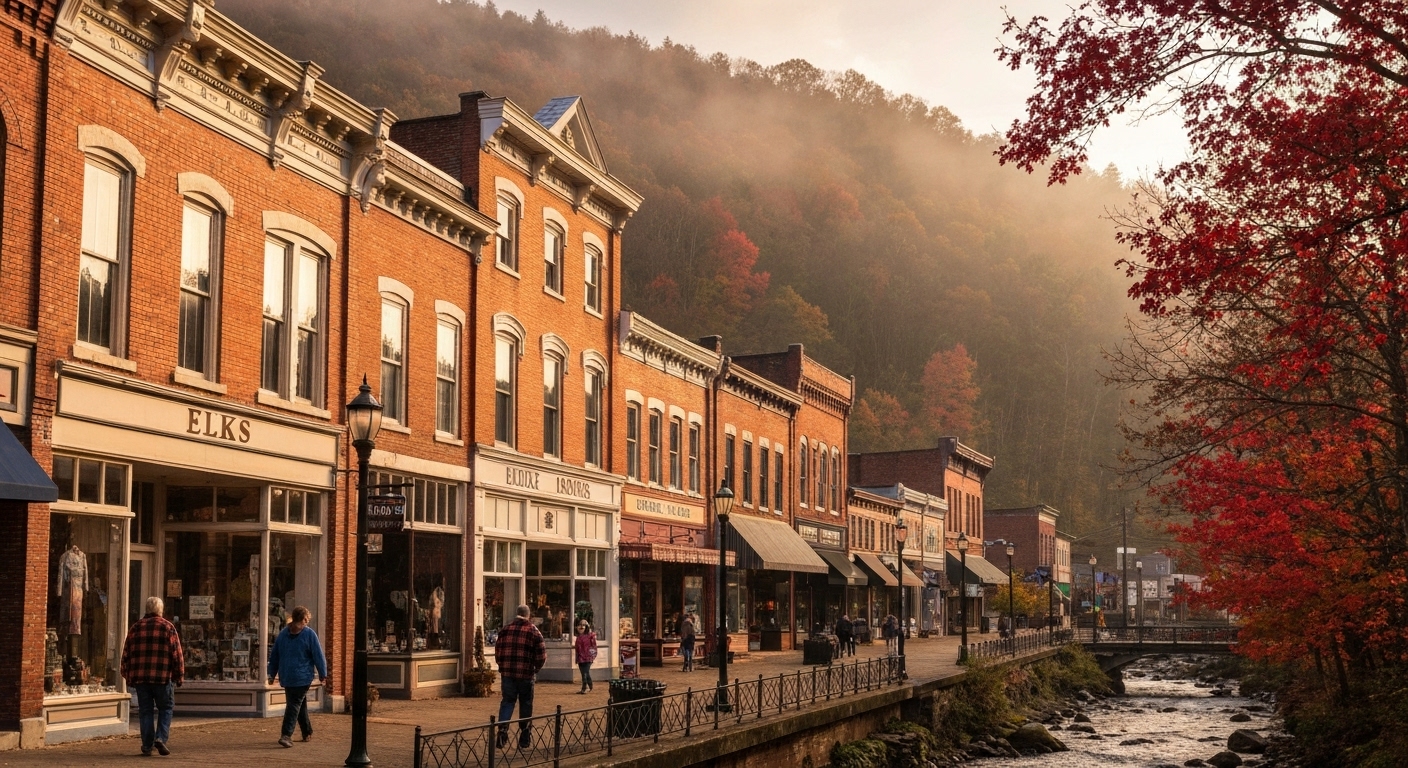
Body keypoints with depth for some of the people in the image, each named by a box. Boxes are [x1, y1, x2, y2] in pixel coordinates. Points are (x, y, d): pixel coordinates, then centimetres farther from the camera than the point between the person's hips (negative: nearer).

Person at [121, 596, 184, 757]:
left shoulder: (135, 628, 9)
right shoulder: (168, 627, 0)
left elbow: (126, 655, 10)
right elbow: (177, 655, -2)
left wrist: (128, 677, 17)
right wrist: (179, 676, 5)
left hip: (140, 677, 3)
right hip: (163, 677, -3)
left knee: (146, 711, 9)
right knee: (165, 708, 10)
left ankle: (147, 745, 7)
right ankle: (161, 738, -5)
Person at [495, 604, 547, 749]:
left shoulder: (505, 631, 5)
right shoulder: (533, 632, -3)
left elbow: (498, 653, 7)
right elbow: (542, 656, -4)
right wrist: (536, 668, 13)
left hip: (507, 673, 2)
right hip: (526, 674, -2)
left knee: (507, 701, 9)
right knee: (525, 704, 8)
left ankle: (502, 729, -11)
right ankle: (525, 739, 14)